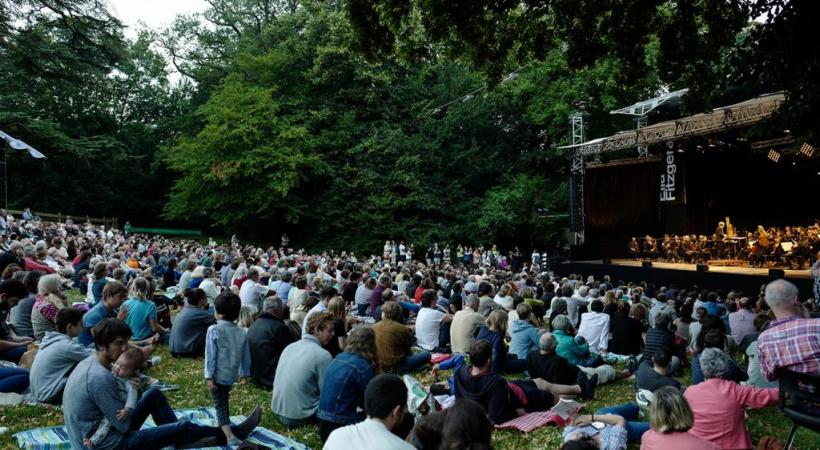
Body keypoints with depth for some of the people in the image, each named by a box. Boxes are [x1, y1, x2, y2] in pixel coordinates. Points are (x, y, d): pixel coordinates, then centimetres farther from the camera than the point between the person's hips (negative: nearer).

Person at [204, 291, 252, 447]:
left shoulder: (214, 330, -14)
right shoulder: (242, 333, 0)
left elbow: (210, 355, -14)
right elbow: (246, 356, 7)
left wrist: (209, 377, -11)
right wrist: (244, 374, 19)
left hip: (218, 375, -5)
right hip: (232, 375, 5)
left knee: (220, 405, 2)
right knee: (223, 401, 28)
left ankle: (229, 436, -11)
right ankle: (222, 426, 44)